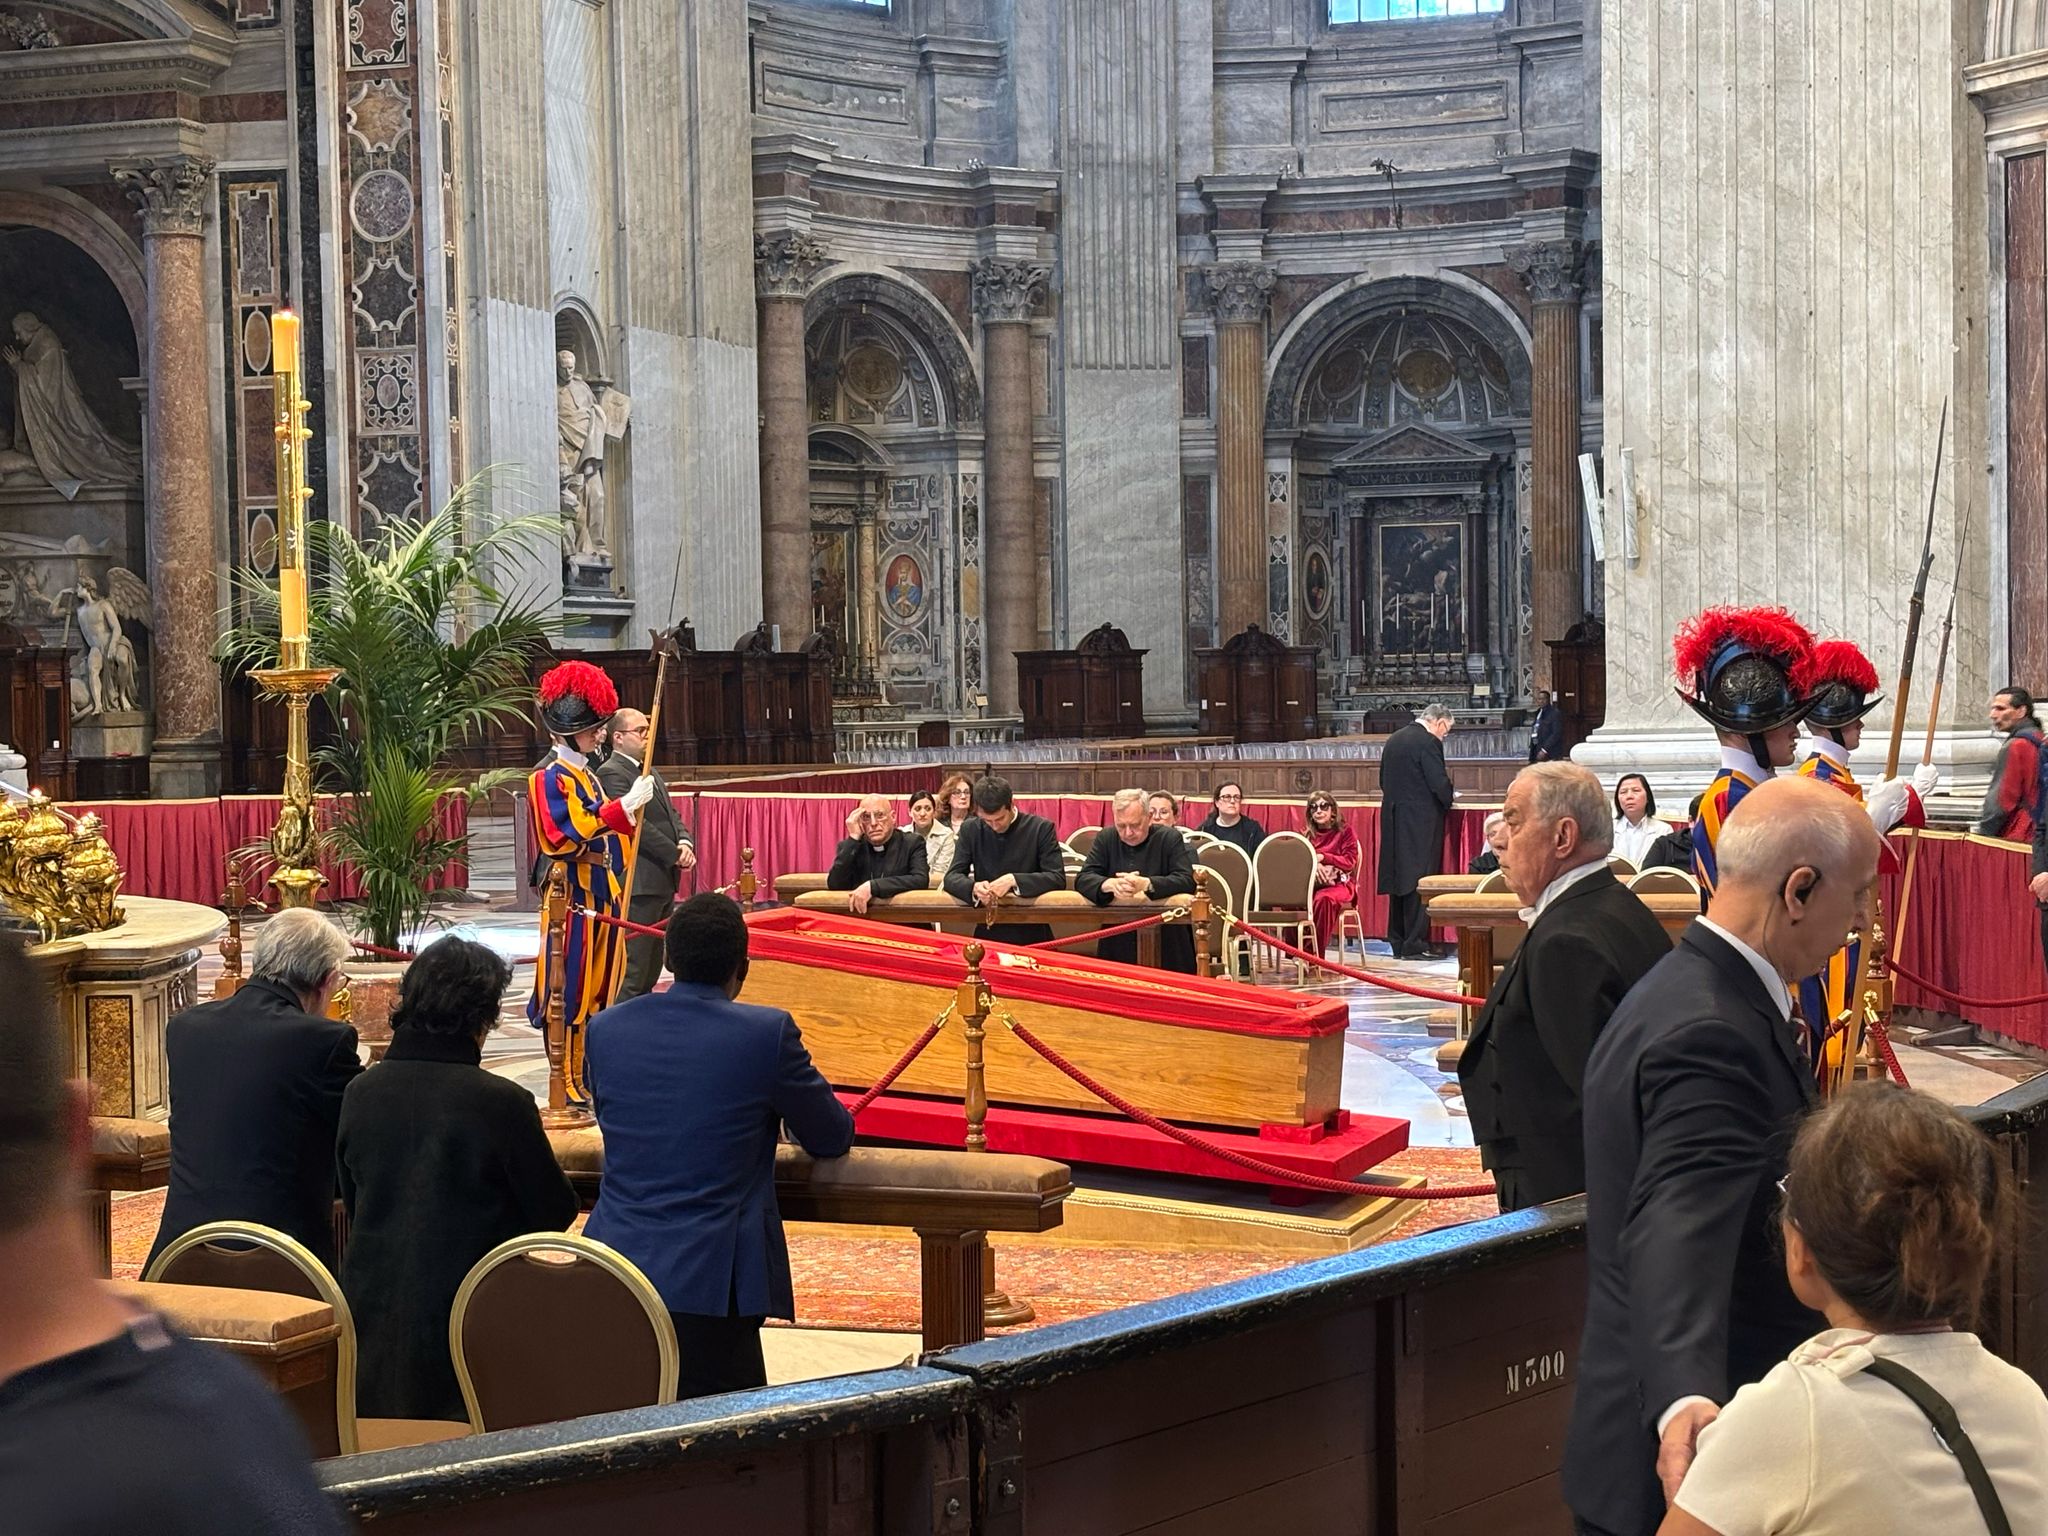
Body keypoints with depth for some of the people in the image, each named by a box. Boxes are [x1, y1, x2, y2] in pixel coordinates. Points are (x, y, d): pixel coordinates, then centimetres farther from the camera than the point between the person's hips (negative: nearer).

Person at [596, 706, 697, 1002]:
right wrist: (675, 854, -14)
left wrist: (685, 843, -3)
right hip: (639, 886, -10)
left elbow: (671, 814, 18)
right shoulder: (611, 773, -12)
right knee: (634, 972, -8)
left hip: (663, 883, 10)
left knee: (650, 974, 14)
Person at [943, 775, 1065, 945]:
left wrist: (1014, 880, -20)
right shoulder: (971, 830, 6)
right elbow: (952, 877, 4)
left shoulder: (1041, 828, -1)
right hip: (988, 932, 2)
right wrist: (973, 887, -18)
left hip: (1032, 933, -2)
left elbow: (1058, 878, -6)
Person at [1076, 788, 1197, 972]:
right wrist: (1110, 885, -21)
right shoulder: (1105, 840, 9)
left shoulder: (1170, 838, 3)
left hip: (1166, 937, -2)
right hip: (1117, 939, 2)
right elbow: (1082, 879, 2)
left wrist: (1146, 884, -23)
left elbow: (1188, 880, -8)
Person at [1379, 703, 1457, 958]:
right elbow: (1439, 784, -17)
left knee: (1398, 878, 13)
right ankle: (1414, 945, -3)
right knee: (1420, 882, -3)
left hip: (1393, 819, 8)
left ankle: (1397, 943, 18)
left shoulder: (1393, 739, 12)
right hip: (1420, 821, -8)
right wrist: (1450, 797, 4)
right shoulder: (1428, 743, -13)